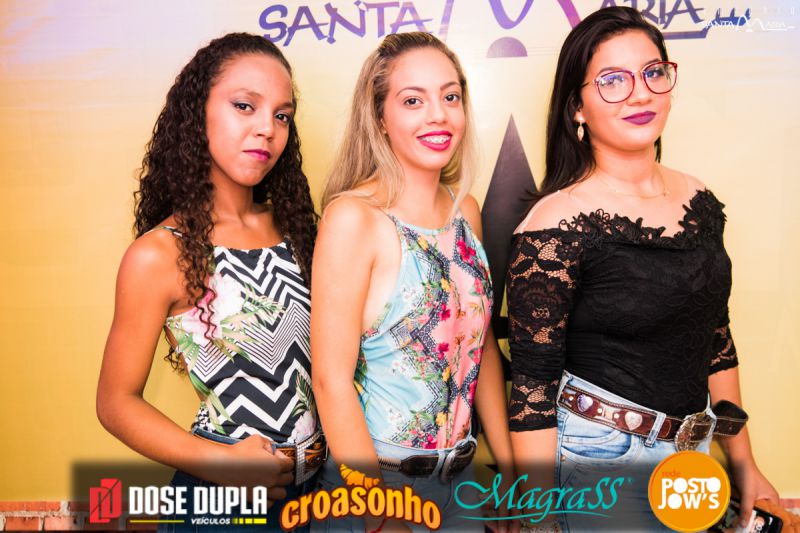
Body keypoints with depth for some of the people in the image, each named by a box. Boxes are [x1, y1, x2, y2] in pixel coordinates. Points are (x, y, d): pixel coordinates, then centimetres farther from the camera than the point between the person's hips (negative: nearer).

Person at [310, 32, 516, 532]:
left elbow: (483, 348, 6)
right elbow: (332, 379, -19)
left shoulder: (467, 210, 0)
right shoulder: (353, 217, -18)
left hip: (460, 475, 6)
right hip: (373, 476, -6)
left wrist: (511, 471, 6)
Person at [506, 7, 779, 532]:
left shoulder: (699, 200, 0)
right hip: (600, 459, -6)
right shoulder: (557, 223, -20)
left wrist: (744, 463, 14)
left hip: (693, 449, 7)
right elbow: (534, 381, -18)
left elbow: (716, 340, 9)